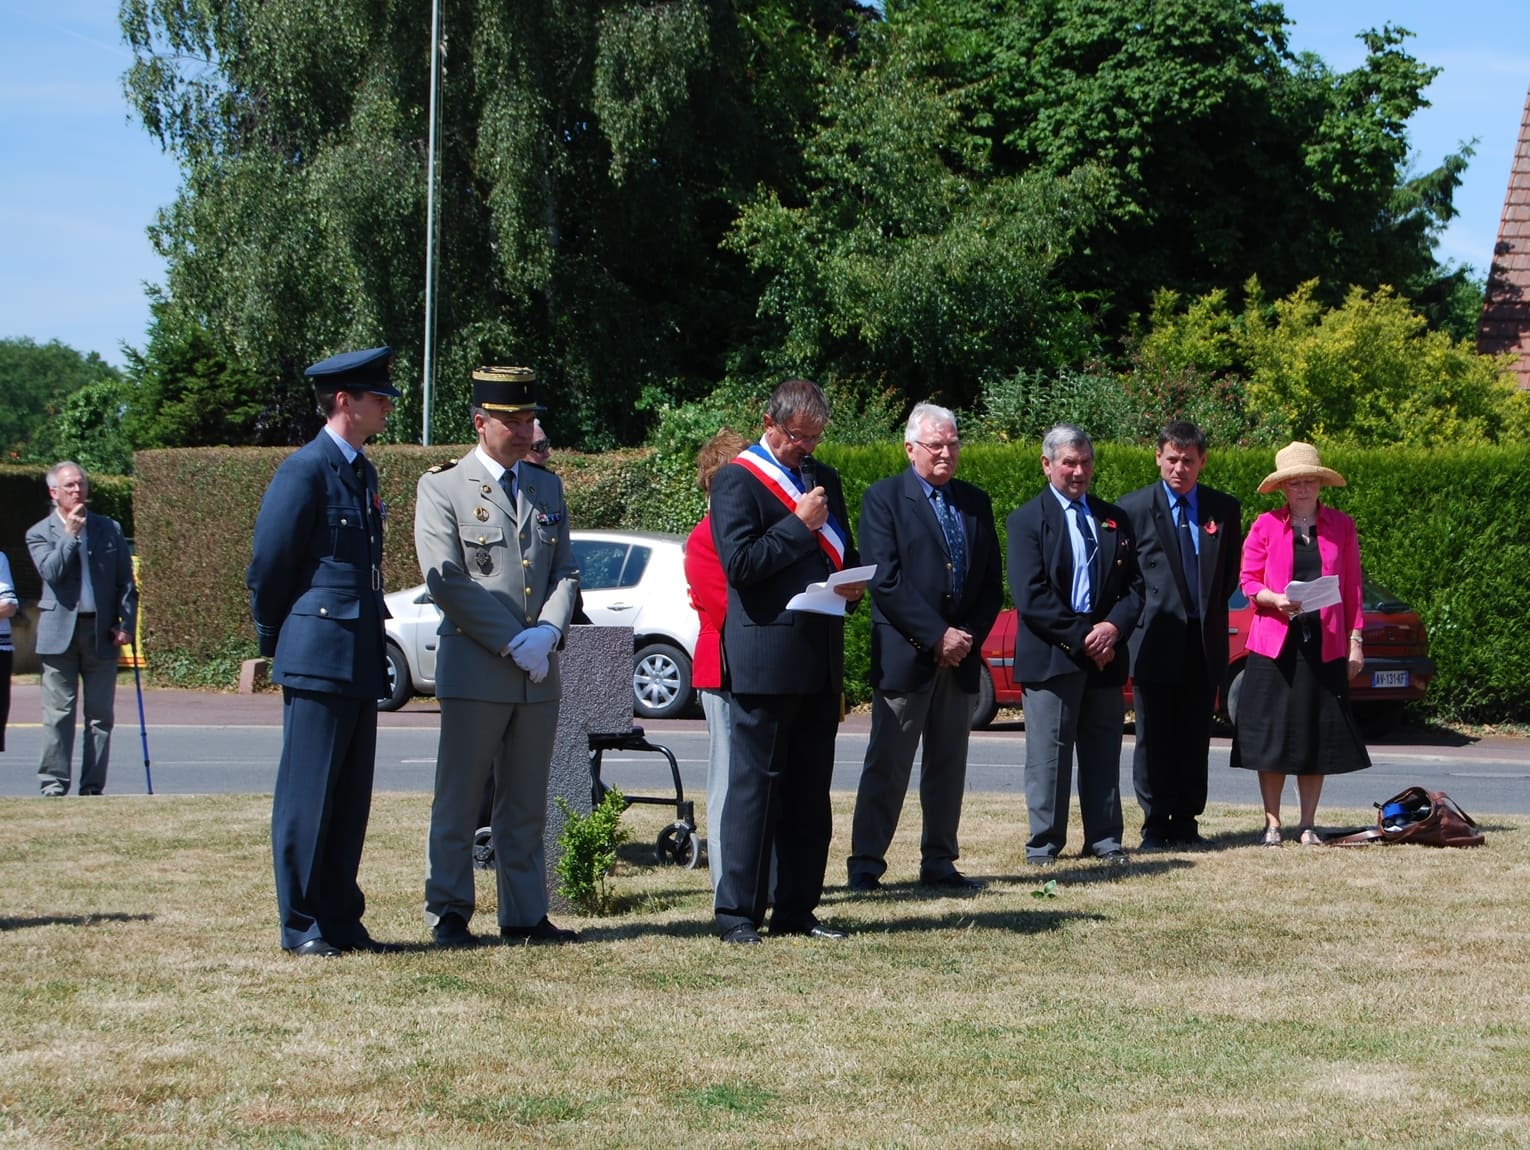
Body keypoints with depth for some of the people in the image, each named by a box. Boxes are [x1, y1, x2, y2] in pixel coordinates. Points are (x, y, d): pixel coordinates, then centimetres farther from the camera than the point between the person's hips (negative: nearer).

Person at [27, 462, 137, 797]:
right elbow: (51, 572, -12)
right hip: (59, 633, -2)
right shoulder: (40, 533, 5)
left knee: (100, 715, 2)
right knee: (58, 715, -2)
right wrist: (70, 534, -11)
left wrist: (127, 624, 0)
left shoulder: (110, 529, 11)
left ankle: (93, 787, 7)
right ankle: (53, 785, 2)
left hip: (102, 633, 2)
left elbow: (126, 583, 11)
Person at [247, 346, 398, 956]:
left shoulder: (362, 472, 15)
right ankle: (301, 926, 4)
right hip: (318, 657, -8)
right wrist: (276, 641, 1)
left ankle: (341, 920, 18)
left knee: (351, 798, 11)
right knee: (308, 797, -2)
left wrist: (375, 647, 17)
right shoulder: (305, 470, -11)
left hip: (361, 660, 8)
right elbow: (269, 565, -8)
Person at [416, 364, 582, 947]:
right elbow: (446, 580, -10)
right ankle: (448, 914, 7)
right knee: (458, 804, 0)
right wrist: (513, 643, -14)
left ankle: (524, 915, 14)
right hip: (474, 671, -5)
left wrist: (547, 631, -8)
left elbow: (566, 572, 12)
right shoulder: (442, 487, -1)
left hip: (540, 675, 5)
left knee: (527, 807, 9)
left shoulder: (547, 487, 16)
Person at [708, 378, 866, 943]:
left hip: (820, 658, 7)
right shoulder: (737, 480, -4)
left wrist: (854, 582, 3)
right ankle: (737, 912, -1)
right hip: (766, 657, -7)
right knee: (755, 786, -5)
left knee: (811, 791, 8)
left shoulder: (825, 479, 18)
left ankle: (796, 910, 14)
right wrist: (800, 525, -12)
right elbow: (739, 562, -15)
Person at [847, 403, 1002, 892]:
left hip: (960, 655, 5)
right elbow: (885, 580, -11)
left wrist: (970, 636, -3)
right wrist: (936, 636, -14)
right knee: (887, 765, -3)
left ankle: (939, 863, 15)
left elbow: (992, 582, 13)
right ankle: (865, 864, 1)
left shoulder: (976, 503, 14)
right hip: (904, 655, -5)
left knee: (949, 766, 8)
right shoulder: (883, 498, -2)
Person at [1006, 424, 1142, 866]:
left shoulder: (1114, 518, 14)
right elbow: (1031, 596, -9)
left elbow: (1135, 584, 10)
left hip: (1105, 653, 4)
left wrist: (1114, 627, -8)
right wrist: (1080, 636, -14)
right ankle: (1044, 843, 4)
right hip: (1050, 657, -4)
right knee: (1048, 755, -1)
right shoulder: (1026, 521, 0)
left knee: (1104, 752, 8)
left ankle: (1104, 840, 13)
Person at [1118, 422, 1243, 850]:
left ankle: (1186, 822, 13)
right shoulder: (1134, 507, 1)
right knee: (1154, 738, 0)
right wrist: (1135, 615, -3)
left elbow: (1232, 573, 15)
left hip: (1205, 641, 3)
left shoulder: (1225, 509, 9)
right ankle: (1155, 826, 5)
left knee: (1195, 739, 6)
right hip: (1155, 639, -3)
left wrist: (1212, 611, 6)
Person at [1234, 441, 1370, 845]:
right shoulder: (1266, 525, 5)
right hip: (1274, 642, -1)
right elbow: (1248, 581, 5)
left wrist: (1355, 638, 4)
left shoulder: (1341, 526, 9)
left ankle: (1308, 824, 10)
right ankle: (1272, 822, 7)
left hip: (1325, 645, 1)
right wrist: (1275, 599, -14)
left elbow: (1352, 587, 9)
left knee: (1317, 735, 2)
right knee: (1272, 734, -1)